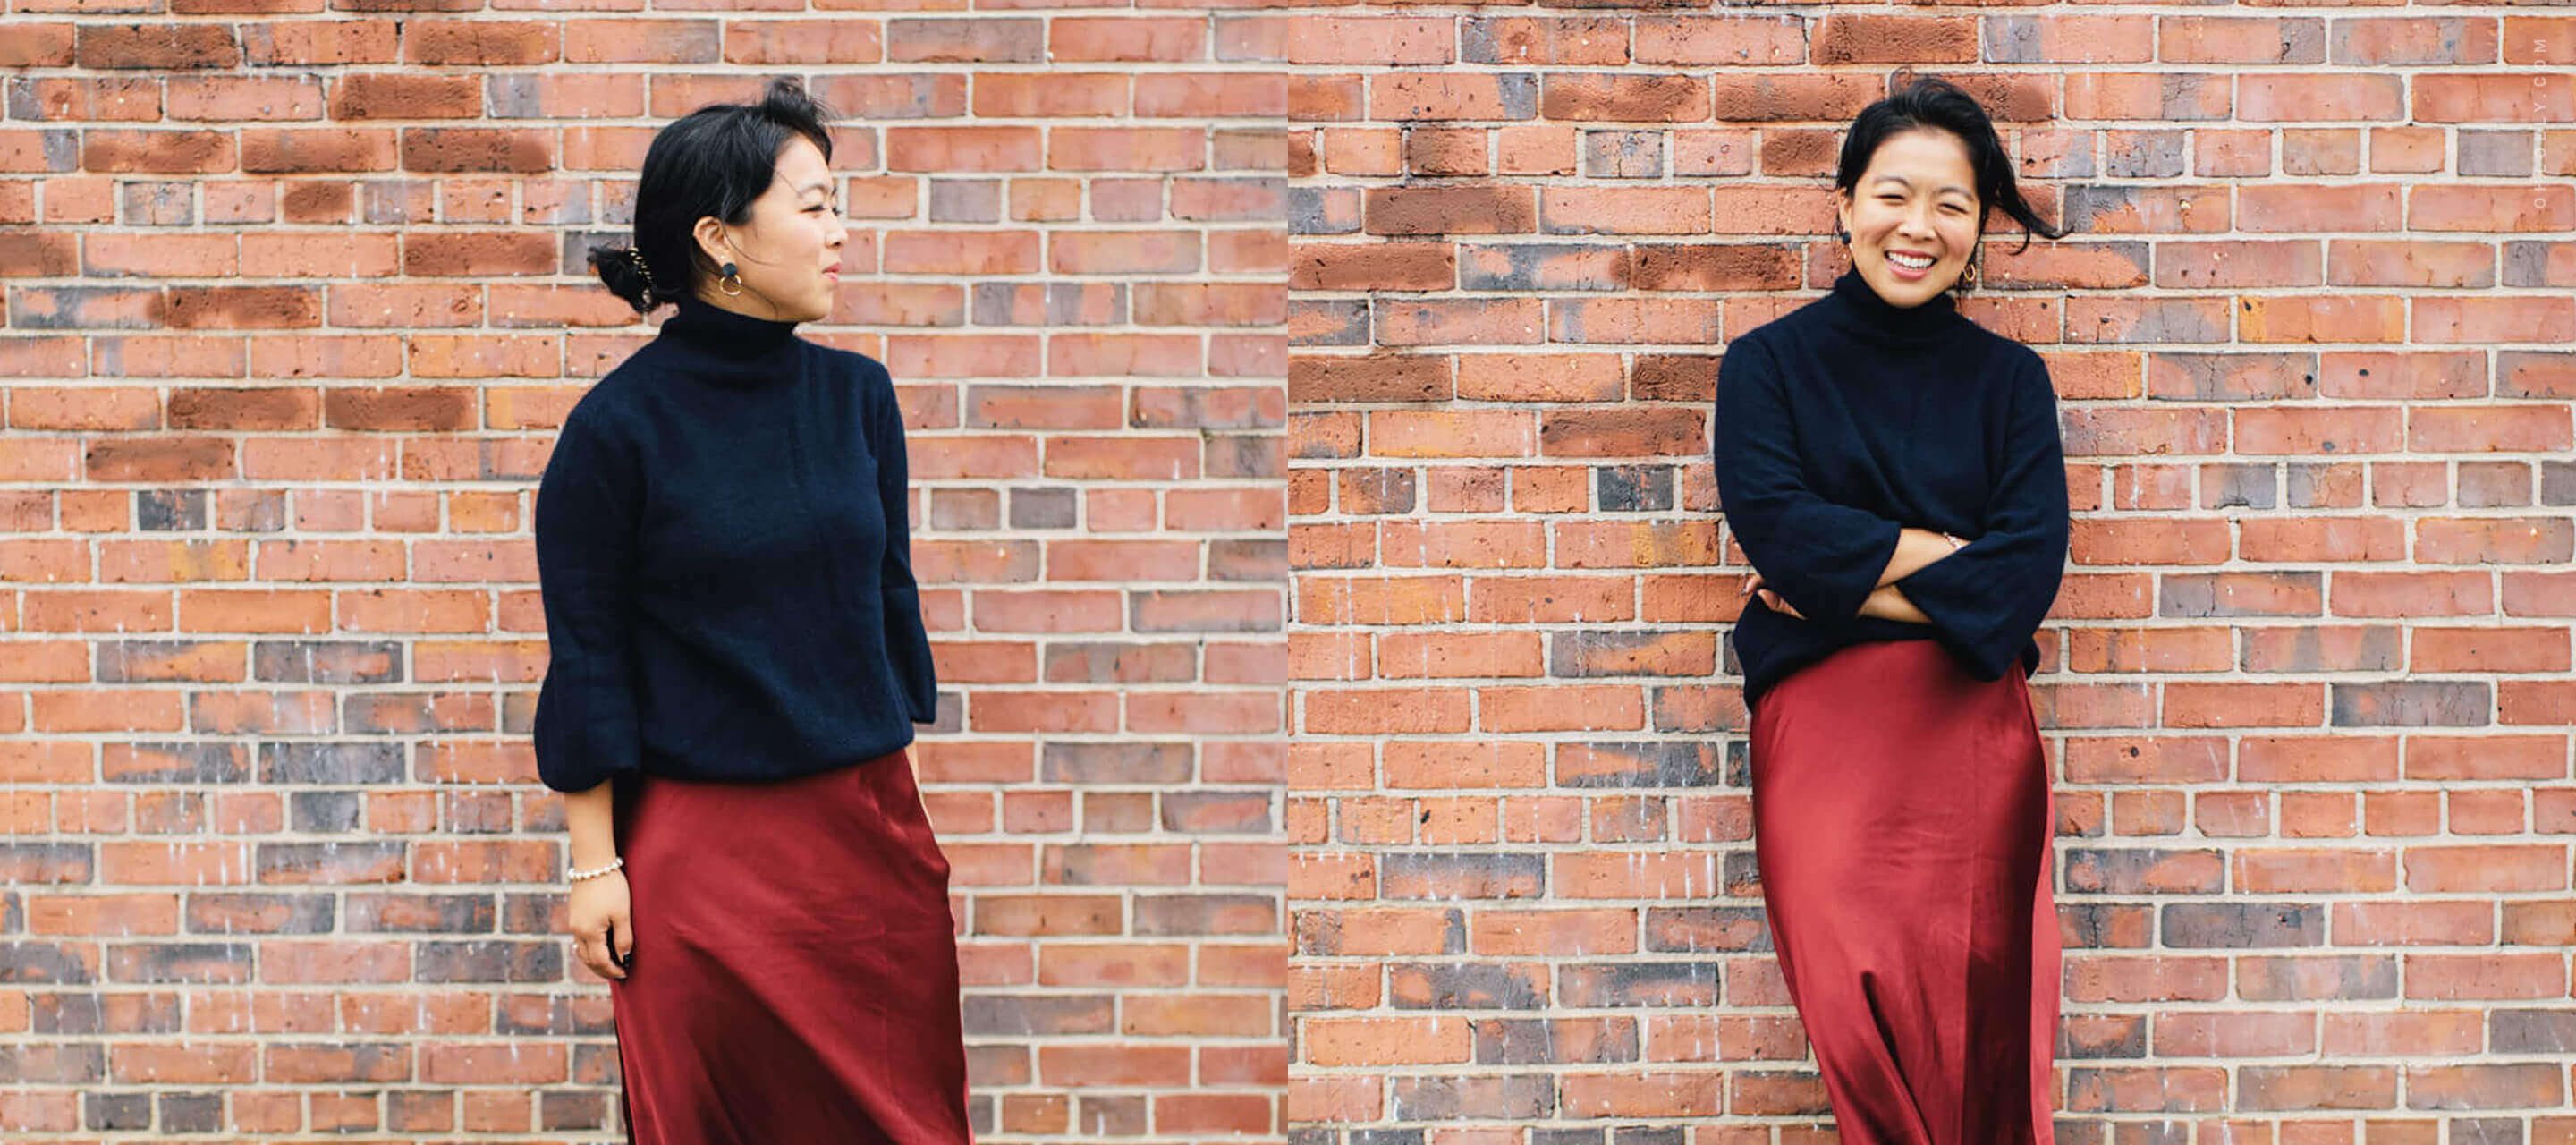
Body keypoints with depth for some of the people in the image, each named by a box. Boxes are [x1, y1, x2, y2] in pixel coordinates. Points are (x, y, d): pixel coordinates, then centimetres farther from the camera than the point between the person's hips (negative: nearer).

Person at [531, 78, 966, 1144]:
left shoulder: (855, 393, 4)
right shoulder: (619, 424, -10)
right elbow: (587, 657, -6)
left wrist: (923, 793, 12)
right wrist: (595, 861, -6)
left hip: (873, 824, 4)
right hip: (702, 845, -4)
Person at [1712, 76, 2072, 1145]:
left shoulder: (2007, 378, 12)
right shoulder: (1768, 363, 9)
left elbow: (2028, 569, 0)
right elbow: (1775, 524, -7)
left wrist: (1849, 580, -5)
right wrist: (1947, 553, -3)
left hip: (1970, 725, 1)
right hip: (1819, 719, -1)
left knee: (1971, 1003, -9)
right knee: (1856, 1000, -12)